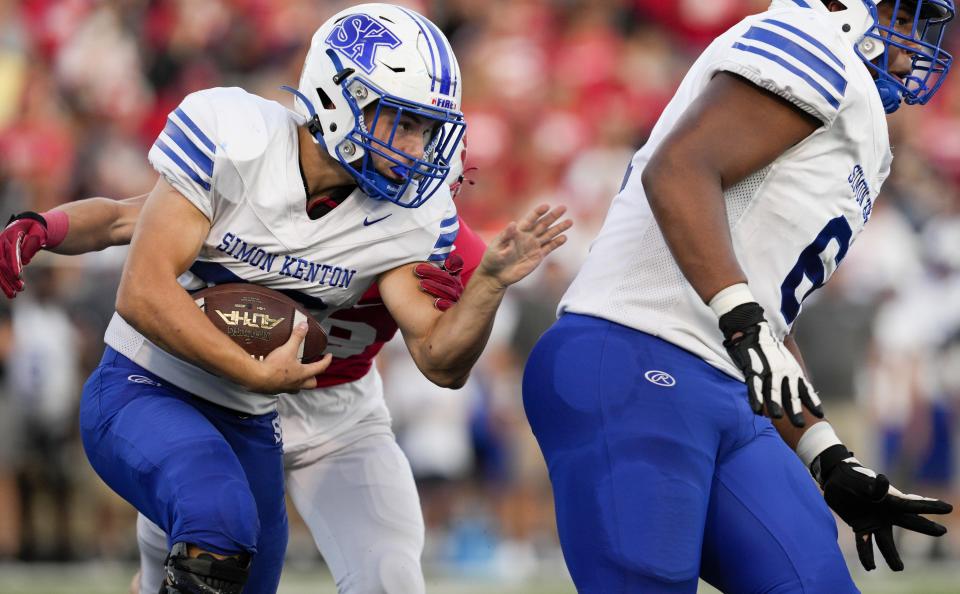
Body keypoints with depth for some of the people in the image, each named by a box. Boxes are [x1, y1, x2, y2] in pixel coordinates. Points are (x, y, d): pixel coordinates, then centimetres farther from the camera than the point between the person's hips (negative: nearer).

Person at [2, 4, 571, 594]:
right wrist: (256, 374, -22)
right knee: (221, 522, -36)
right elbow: (143, 294, -22)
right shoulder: (233, 139, -20)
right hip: (143, 391, -6)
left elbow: (441, 361, -6)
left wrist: (491, 281, -22)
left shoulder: (405, 218, -6)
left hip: (247, 425, 6)